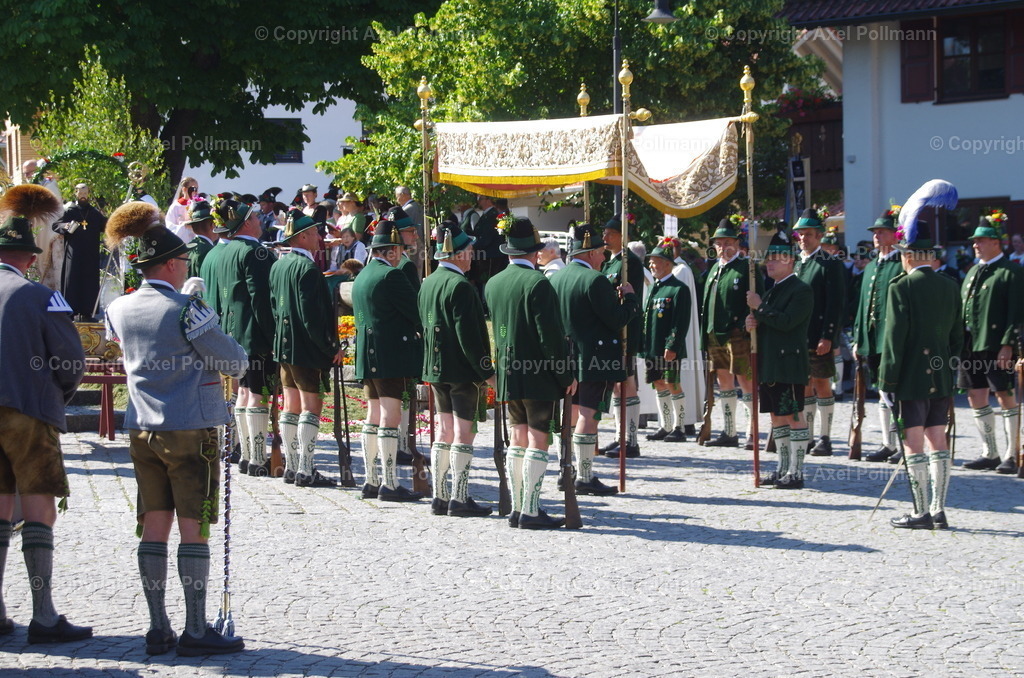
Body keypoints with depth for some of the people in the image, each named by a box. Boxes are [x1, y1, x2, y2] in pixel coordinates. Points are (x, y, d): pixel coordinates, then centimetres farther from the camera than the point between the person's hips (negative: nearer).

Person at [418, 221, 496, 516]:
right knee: (464, 433, -4)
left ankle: (440, 497, 14)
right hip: (462, 369, -9)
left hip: (436, 369, 9)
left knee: (444, 431, 13)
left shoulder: (428, 283, 10)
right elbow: (468, 334, -20)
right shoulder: (459, 286, -17)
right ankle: (459, 499, -4)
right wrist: (486, 371, -15)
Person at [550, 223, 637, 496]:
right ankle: (585, 477, -6)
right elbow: (617, 319, -18)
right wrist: (629, 297, 1)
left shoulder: (555, 278, 8)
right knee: (589, 414, -6)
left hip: (566, 357, 8)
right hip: (596, 358, -8)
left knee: (570, 412, 15)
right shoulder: (595, 280, -16)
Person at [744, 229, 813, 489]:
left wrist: (759, 307, -15)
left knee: (794, 417, -5)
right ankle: (783, 469, 20)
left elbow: (786, 321, -22)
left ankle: (796, 472, -3)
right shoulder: (772, 291, 19)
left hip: (789, 365, -9)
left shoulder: (801, 290, -10)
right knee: (777, 416, 13)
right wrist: (753, 322, 4)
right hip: (769, 365, 9)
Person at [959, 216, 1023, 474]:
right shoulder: (973, 272, 18)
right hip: (971, 346, 8)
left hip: (997, 347, -8)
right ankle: (990, 454, 17)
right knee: (976, 397, 8)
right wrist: (959, 343, 13)